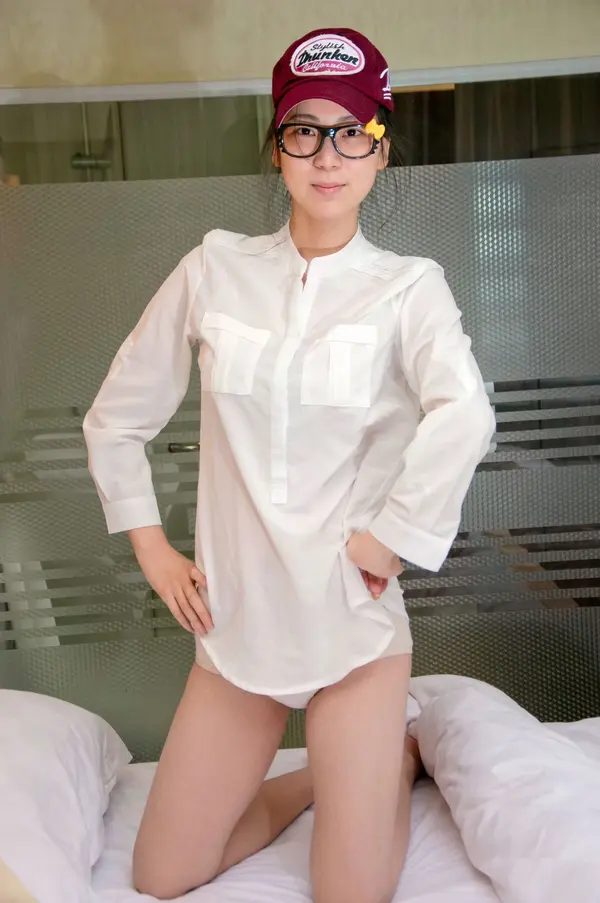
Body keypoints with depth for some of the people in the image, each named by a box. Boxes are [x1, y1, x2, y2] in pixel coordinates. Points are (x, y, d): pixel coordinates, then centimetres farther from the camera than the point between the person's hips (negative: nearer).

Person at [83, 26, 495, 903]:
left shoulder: (407, 287, -8)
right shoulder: (216, 269, -1)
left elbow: (465, 417, -30)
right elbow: (116, 418, 7)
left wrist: (390, 539, -23)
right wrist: (152, 548, 3)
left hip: (353, 625, -3)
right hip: (235, 624, 3)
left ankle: (397, 758, 33)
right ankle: (328, 776, 34)